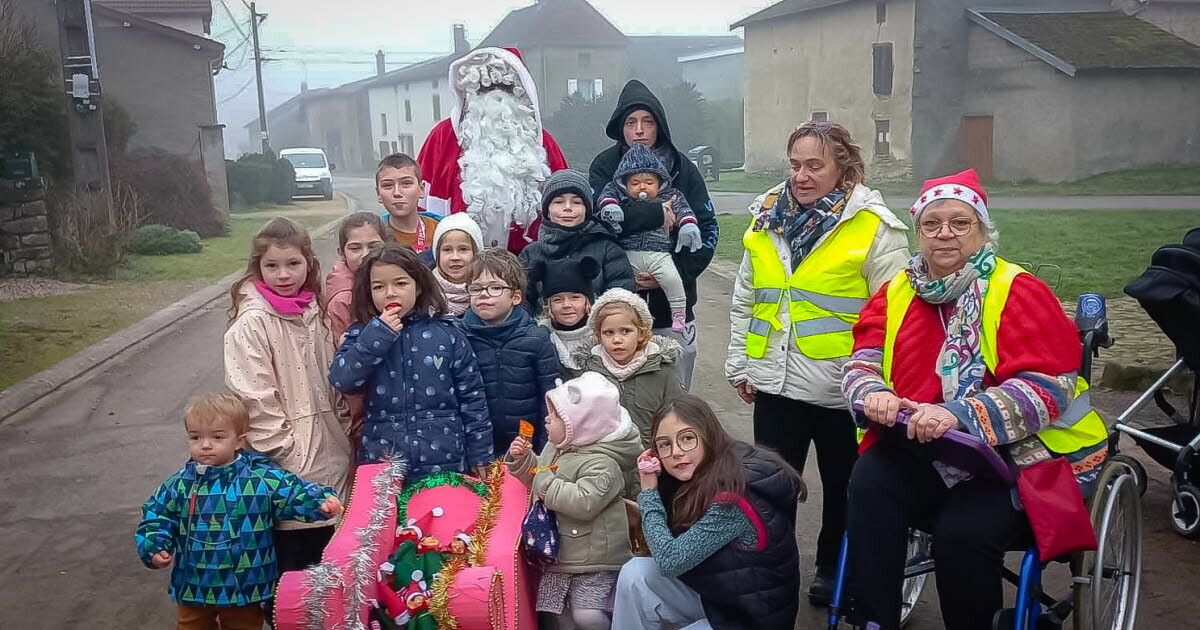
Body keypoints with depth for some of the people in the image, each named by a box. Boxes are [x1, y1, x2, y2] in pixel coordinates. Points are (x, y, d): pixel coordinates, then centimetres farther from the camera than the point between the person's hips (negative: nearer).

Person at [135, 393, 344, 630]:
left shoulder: (263, 479, -12)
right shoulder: (179, 485, -2)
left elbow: (296, 494, -14)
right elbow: (155, 518, 7)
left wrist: (322, 501, -33)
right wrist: (155, 549, -8)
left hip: (245, 590, -2)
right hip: (193, 589, 2)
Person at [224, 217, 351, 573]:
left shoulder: (314, 313, 8)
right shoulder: (252, 323, -13)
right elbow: (254, 399, -16)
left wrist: (344, 433, 12)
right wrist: (284, 448, -15)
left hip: (329, 454, 7)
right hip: (289, 463, -6)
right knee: (291, 559, 3)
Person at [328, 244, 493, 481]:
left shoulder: (446, 333, -1)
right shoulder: (362, 334, 4)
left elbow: (471, 396, 2)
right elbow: (341, 380, -11)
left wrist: (480, 456, 3)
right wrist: (378, 334, -16)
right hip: (381, 462, 1)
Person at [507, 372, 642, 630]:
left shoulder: (602, 464, -23)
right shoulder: (555, 448, 5)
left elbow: (583, 503, -34)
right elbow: (536, 477, 20)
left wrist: (546, 483, -26)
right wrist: (521, 459, 0)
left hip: (594, 558, -9)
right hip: (558, 550, 9)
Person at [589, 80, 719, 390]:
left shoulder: (682, 167, 6)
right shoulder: (605, 166, 2)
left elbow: (708, 229, 1)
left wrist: (676, 273, -11)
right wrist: (656, 213, -20)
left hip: (673, 306, 1)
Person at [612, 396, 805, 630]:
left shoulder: (731, 503, -29)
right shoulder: (704, 477, -4)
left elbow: (669, 561, -25)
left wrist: (649, 491, -17)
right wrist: (649, 491, -13)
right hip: (712, 594, 7)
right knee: (636, 573, -12)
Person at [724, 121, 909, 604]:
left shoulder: (874, 228, -10)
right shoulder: (766, 218, 5)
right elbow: (744, 301, 12)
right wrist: (739, 365, 11)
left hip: (841, 388, -3)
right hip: (775, 381, 3)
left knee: (842, 486, 15)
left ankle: (833, 569, 36)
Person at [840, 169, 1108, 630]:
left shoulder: (1019, 293, -10)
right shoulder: (898, 292, 6)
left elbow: (1048, 388, -20)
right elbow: (862, 362, 2)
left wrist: (959, 414, -35)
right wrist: (874, 395, -24)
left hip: (1023, 456, -4)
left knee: (962, 533, -28)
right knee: (870, 484, -24)